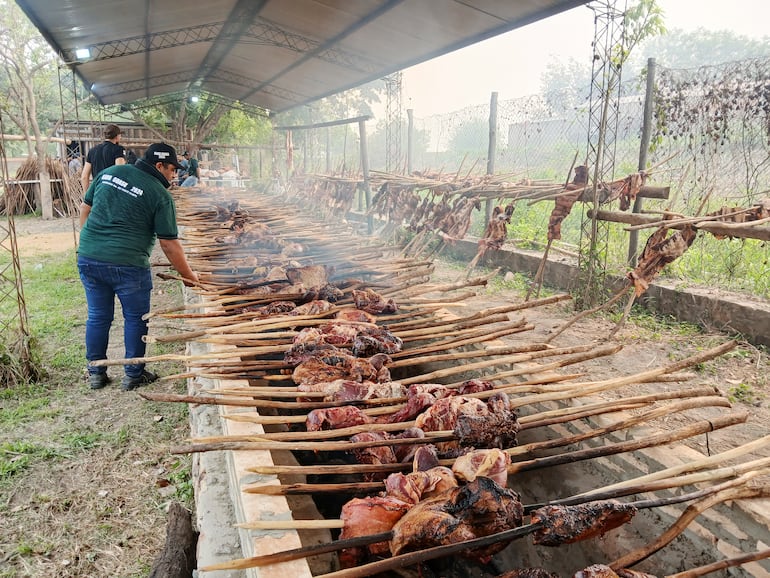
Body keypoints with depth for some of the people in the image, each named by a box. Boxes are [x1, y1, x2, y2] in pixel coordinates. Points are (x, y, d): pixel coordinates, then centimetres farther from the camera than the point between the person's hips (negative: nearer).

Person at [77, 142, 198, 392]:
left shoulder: (109, 172, 11)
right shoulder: (160, 195, -7)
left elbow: (85, 208, 17)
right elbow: (169, 244, -7)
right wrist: (188, 275, 2)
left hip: (87, 258, 6)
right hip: (127, 264, -6)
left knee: (98, 317, 18)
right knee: (136, 318, 12)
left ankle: (95, 374, 30)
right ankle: (133, 375, 22)